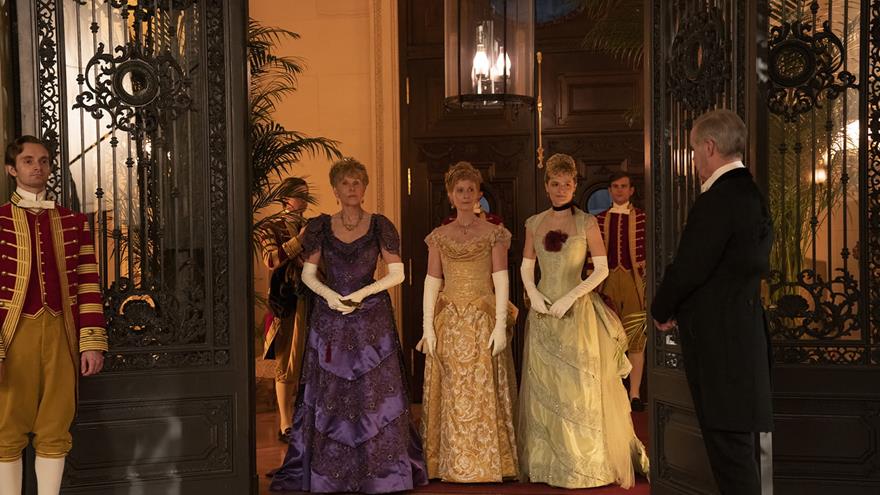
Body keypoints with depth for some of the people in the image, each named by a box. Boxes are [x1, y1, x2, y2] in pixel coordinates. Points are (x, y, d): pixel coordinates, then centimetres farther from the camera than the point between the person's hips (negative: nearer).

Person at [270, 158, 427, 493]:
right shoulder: (320, 227, 5)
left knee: (375, 394, -1)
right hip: (330, 316, 1)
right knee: (328, 394, 2)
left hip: (372, 317, -1)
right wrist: (328, 294, -11)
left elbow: (397, 273, 0)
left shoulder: (380, 226, 1)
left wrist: (363, 292, -11)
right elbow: (307, 273, 7)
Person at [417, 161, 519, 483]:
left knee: (483, 392, -3)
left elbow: (501, 281, -2)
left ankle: (485, 463, 5)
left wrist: (500, 325, -11)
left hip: (483, 321, -2)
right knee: (450, 393, 3)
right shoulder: (439, 236, 10)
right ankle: (450, 464, 10)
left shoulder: (493, 234, 3)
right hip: (448, 322, 2)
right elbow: (432, 282, 7)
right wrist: (428, 327, -1)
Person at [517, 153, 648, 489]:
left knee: (581, 384, -2)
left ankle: (588, 462, 10)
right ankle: (549, 460, 17)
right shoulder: (534, 224, 8)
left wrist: (570, 297, -16)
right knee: (545, 386, 7)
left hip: (578, 310, -3)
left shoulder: (587, 223, -2)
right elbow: (526, 267, 11)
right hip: (543, 312, 4)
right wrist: (533, 294, -8)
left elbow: (602, 269, -7)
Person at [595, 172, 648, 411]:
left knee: (636, 338, -2)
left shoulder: (641, 218, 1)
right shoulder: (600, 219, 8)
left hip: (634, 281, -2)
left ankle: (635, 394, 5)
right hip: (608, 281, 2)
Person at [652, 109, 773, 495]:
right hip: (745, 329, 10)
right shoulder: (753, 195, 12)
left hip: (717, 338, -10)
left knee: (728, 444, -3)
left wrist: (662, 311, 1)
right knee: (736, 443, 18)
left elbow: (688, 268, -19)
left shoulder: (716, 201, -18)